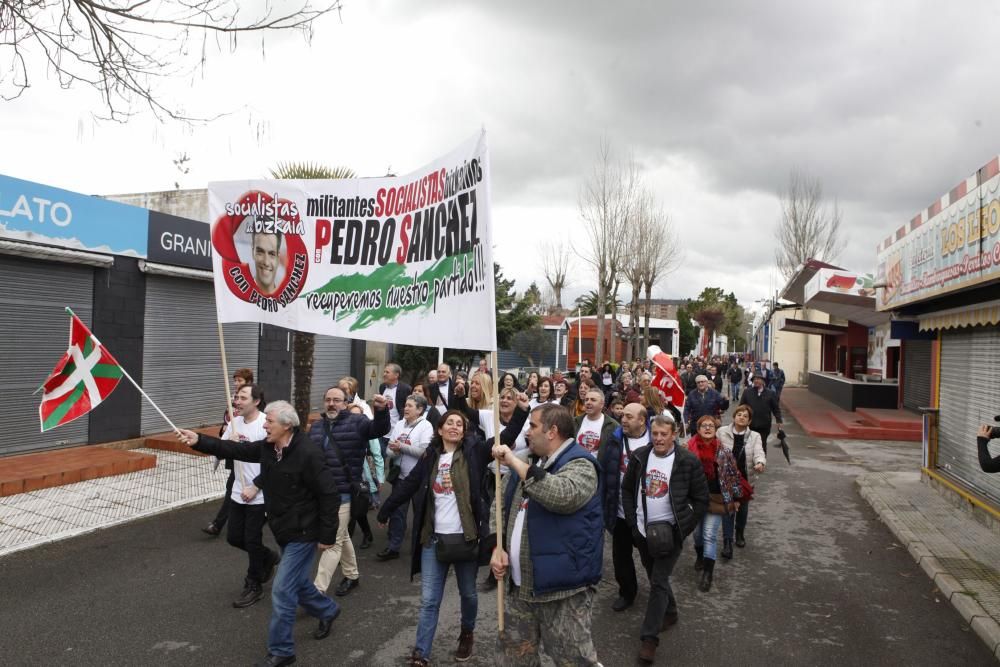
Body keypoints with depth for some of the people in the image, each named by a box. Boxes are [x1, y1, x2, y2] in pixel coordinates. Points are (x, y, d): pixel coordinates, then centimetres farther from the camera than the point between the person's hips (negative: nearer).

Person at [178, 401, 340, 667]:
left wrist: (327, 536, -20)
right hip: (283, 531, 8)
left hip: (303, 533, -8)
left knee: (282, 590, -3)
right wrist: (199, 440, -12)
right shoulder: (267, 447, -2)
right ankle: (328, 610, 49)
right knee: (297, 582, 23)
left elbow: (330, 495, -23)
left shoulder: (308, 454, -26)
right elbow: (235, 449, 1)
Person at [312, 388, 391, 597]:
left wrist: (381, 411, -45)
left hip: (343, 494, -6)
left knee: (332, 542, -3)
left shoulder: (356, 422, -8)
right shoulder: (316, 426, 10)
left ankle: (317, 591, 2)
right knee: (342, 537, 21)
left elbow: (379, 429, -25)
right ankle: (352, 576, 38)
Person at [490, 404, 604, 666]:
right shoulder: (527, 462, 11)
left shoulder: (580, 465, -14)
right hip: (521, 586, 8)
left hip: (562, 588, -8)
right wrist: (498, 547, -1)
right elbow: (501, 507, 15)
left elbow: (561, 495, -36)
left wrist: (515, 462, -28)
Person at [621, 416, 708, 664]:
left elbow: (701, 499, -5)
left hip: (670, 532, -4)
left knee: (659, 582, -6)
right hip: (643, 530, 4)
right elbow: (627, 490, 7)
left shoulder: (688, 461, -12)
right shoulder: (639, 457, -3)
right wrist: (632, 522, 1)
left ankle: (649, 637, 2)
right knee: (655, 577, 19)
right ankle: (670, 613, 42)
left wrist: (684, 530, -9)